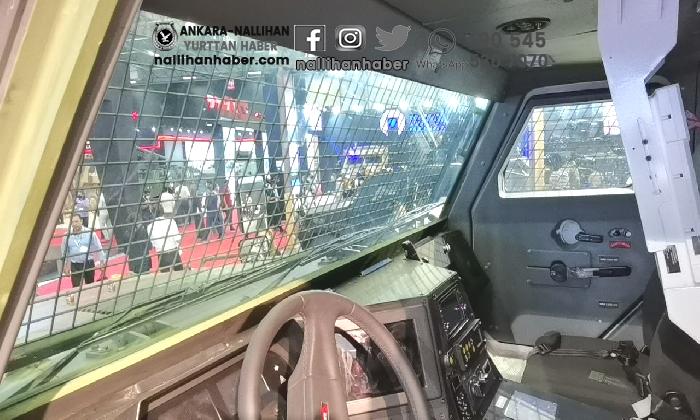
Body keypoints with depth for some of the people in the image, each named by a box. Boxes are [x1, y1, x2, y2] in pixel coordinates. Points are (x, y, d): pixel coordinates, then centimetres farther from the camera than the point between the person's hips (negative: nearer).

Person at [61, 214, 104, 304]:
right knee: (76, 285, -6)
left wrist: (101, 261, 1)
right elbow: (64, 252, 10)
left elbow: (98, 248, 0)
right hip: (75, 265, 0)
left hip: (89, 263, 0)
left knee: (90, 284, 12)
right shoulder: (68, 235, -1)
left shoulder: (90, 233, -6)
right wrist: (65, 266, 13)